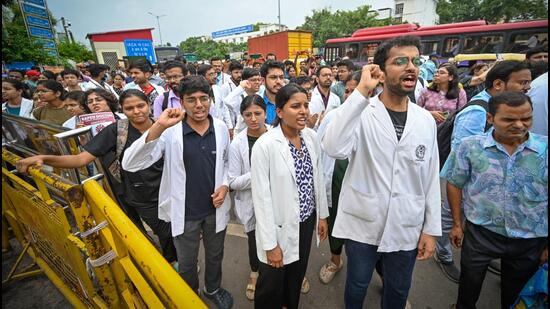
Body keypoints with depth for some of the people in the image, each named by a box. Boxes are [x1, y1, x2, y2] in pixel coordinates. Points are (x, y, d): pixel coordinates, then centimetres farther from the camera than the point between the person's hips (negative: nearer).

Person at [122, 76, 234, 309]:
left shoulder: (221, 128, -8)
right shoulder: (170, 131, -18)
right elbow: (129, 164, -27)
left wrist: (225, 185, -10)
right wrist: (158, 127, -39)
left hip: (216, 207, 3)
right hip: (185, 211, -2)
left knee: (215, 255, 25)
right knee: (186, 263, 21)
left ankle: (213, 289, 55)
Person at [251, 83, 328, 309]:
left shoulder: (311, 137, -5)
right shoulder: (265, 145, -22)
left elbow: (318, 178, 6)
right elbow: (261, 197, -20)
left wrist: (322, 214, 10)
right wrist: (270, 243, -16)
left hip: (306, 220, 5)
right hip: (280, 226, -5)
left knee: (297, 276, 26)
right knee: (271, 285, 16)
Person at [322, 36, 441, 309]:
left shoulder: (426, 120, -1)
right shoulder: (361, 112, -13)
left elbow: (431, 178, 4)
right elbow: (334, 148, -33)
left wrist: (432, 229, 5)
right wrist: (362, 91, -31)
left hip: (407, 227, 4)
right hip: (362, 223, -3)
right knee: (357, 285, 20)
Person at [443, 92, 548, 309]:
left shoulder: (545, 150, -10)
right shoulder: (470, 147, -11)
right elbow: (455, 184, -3)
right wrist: (457, 224, -1)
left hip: (530, 240, 1)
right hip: (480, 233, -1)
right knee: (469, 285, 18)